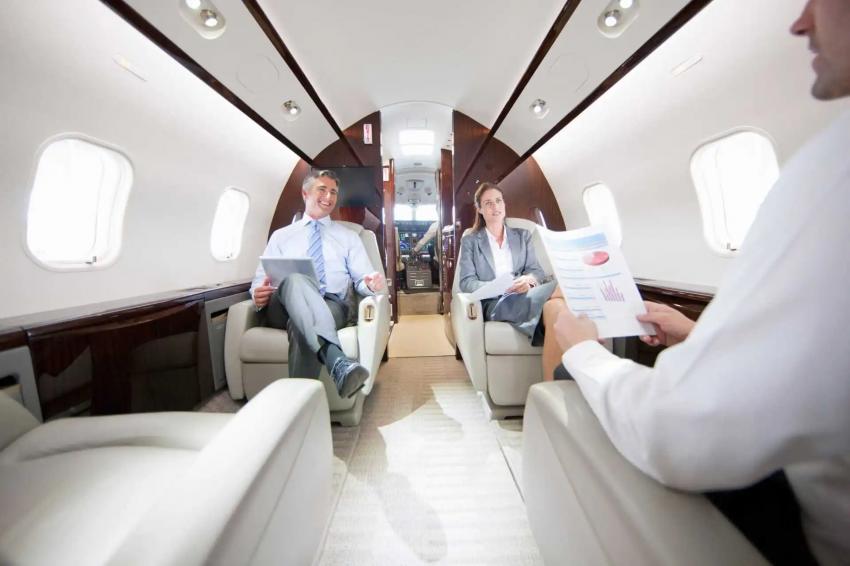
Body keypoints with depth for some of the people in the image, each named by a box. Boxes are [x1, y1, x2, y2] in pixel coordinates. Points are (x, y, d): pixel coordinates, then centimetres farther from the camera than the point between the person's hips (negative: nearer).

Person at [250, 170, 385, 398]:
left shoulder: (348, 237, 19)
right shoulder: (281, 235, 22)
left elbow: (361, 278, 9)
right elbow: (261, 278, 16)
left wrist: (371, 283, -16)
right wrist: (259, 292, -10)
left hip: (331, 307, 0)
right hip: (283, 308, 1)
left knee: (301, 325, -35)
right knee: (295, 280, -35)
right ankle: (337, 361, -49)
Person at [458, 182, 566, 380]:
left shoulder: (523, 235, 26)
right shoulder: (470, 240, 16)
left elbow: (537, 270, 14)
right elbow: (466, 282, 3)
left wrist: (529, 279, -13)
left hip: (526, 296, 4)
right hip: (494, 304, -3)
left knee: (556, 306, -36)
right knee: (561, 289, -31)